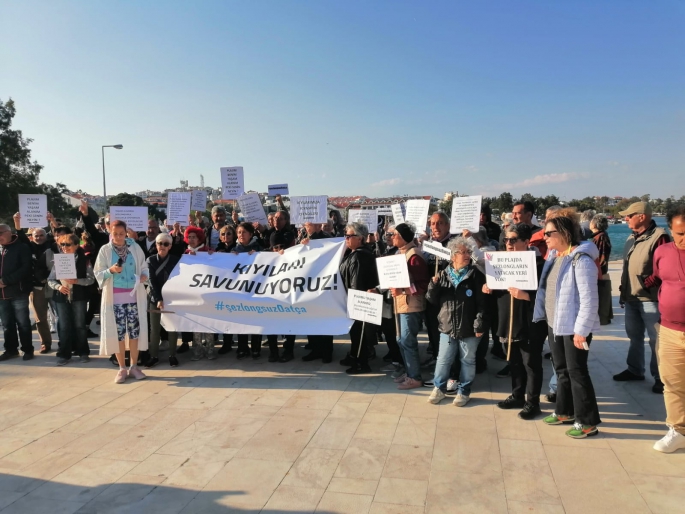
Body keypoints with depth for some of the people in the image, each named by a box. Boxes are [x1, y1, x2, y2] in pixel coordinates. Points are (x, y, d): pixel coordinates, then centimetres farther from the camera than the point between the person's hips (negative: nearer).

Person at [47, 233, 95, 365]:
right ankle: (64, 354, 14)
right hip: (62, 297, 2)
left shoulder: (84, 260, -2)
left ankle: (83, 352, 17)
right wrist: (58, 286, -14)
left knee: (80, 325, 6)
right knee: (64, 327, 6)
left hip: (79, 297, -2)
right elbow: (50, 280, 5)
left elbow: (91, 279, -6)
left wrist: (76, 281, -20)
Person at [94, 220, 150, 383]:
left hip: (134, 295, 1)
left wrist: (144, 276, -11)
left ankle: (134, 366, 15)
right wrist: (111, 270, -18)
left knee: (135, 331, 3)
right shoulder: (105, 250, 0)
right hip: (114, 297, -1)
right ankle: (122, 368, 13)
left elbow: (144, 267, 9)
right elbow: (98, 274, 1)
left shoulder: (135, 247, 3)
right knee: (118, 332, 2)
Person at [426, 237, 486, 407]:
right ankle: (439, 388, 29)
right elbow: (432, 300, 6)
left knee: (467, 361, 11)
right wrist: (433, 286, -13)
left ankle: (463, 391, 27)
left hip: (468, 328, -2)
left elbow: (482, 302, -7)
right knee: (443, 360, 11)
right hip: (447, 326, 2)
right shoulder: (443, 275, 2)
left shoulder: (475, 275, -5)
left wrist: (479, 325, -12)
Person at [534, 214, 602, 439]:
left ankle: (587, 421, 14)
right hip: (554, 323, 8)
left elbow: (589, 299, -21)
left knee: (577, 372, 1)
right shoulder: (553, 256, 8)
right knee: (561, 369, 18)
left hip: (573, 326, -8)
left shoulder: (581, 259, -19)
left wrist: (581, 330, -21)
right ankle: (565, 411, 32)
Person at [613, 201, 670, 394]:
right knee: (634, 336, 19)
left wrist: (646, 284, -17)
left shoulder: (659, 237, -15)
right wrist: (624, 291, 17)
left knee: (656, 340, 1)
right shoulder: (632, 238, 12)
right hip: (631, 298, 9)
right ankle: (635, 370, 32)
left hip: (650, 299, -9)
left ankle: (660, 378, 12)